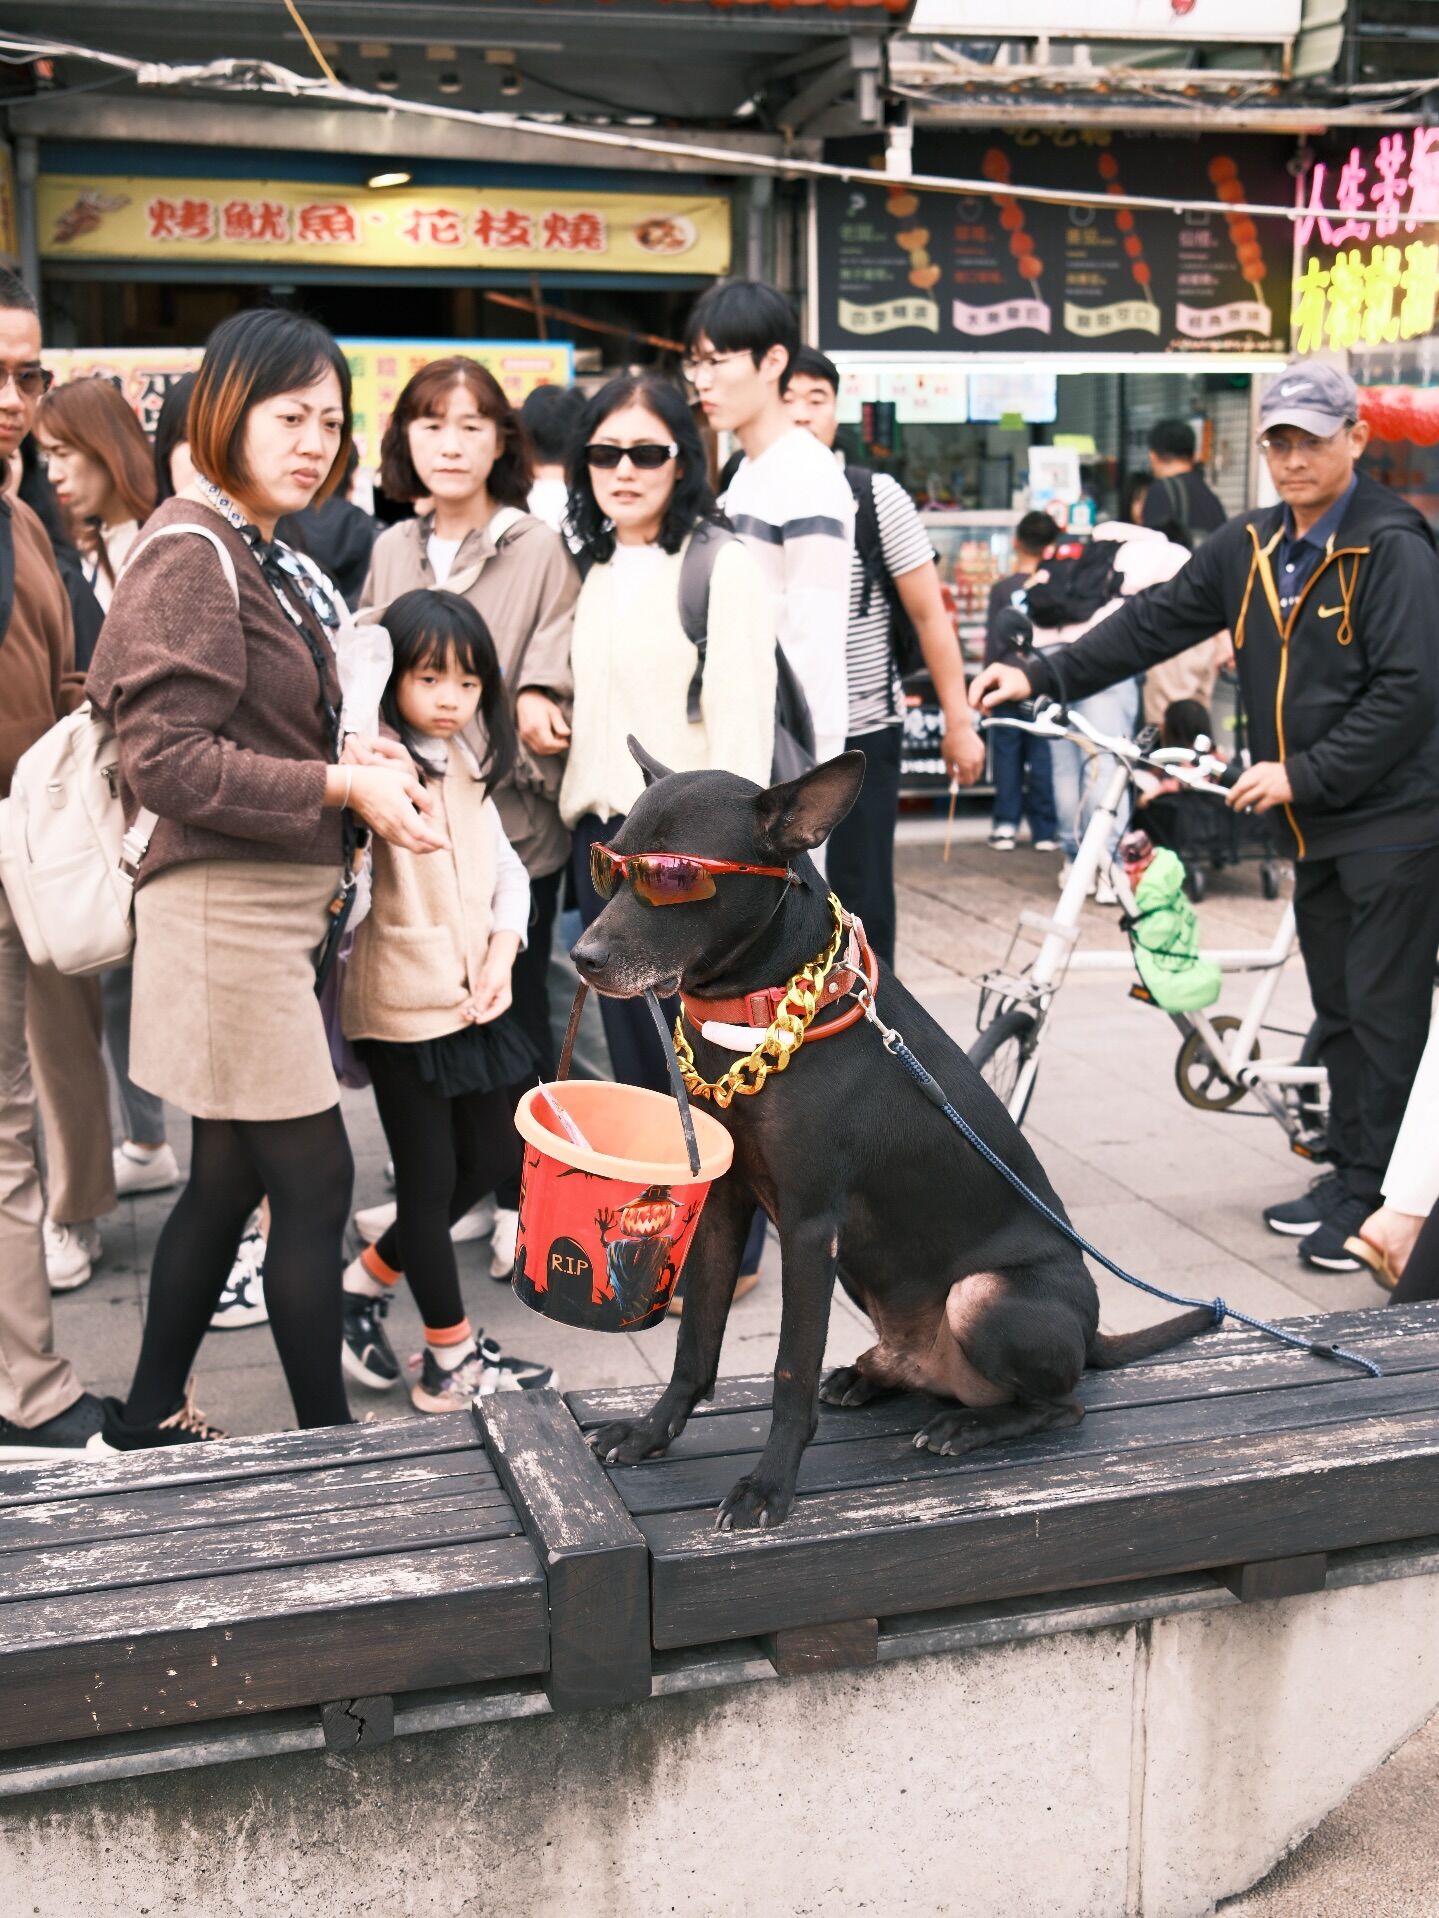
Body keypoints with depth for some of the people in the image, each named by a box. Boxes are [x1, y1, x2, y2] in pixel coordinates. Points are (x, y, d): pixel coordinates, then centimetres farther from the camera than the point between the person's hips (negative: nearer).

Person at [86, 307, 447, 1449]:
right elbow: (167, 760, -20)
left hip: (272, 909, 10)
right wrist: (340, 785, -18)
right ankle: (329, 1440, 10)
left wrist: (351, 756, 3)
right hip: (224, 912, -10)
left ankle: (152, 1416, 30)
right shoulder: (192, 553, -13)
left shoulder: (259, 555, 16)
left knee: (229, 1177, 16)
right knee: (315, 1181, -4)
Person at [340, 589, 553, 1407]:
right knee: (431, 1178, 3)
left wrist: (503, 955, 0)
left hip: (476, 996, 8)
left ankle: (366, 1285, 31)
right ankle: (453, 1359, 16)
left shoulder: (466, 768, 11)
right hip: (404, 1003, -8)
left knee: (495, 1155, 15)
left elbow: (509, 871, 12)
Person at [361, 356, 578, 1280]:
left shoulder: (540, 548, -4)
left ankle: (520, 1202, 20)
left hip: (513, 820, -4)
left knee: (515, 1014, 6)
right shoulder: (391, 551, 10)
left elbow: (560, 684, -6)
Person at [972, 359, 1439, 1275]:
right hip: (1314, 823, 7)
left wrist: (1303, 775, -18)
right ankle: (1350, 1173, 25)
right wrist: (1041, 676, -1)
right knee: (1339, 1008, 14)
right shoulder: (1250, 546, 9)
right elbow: (1155, 622, 8)